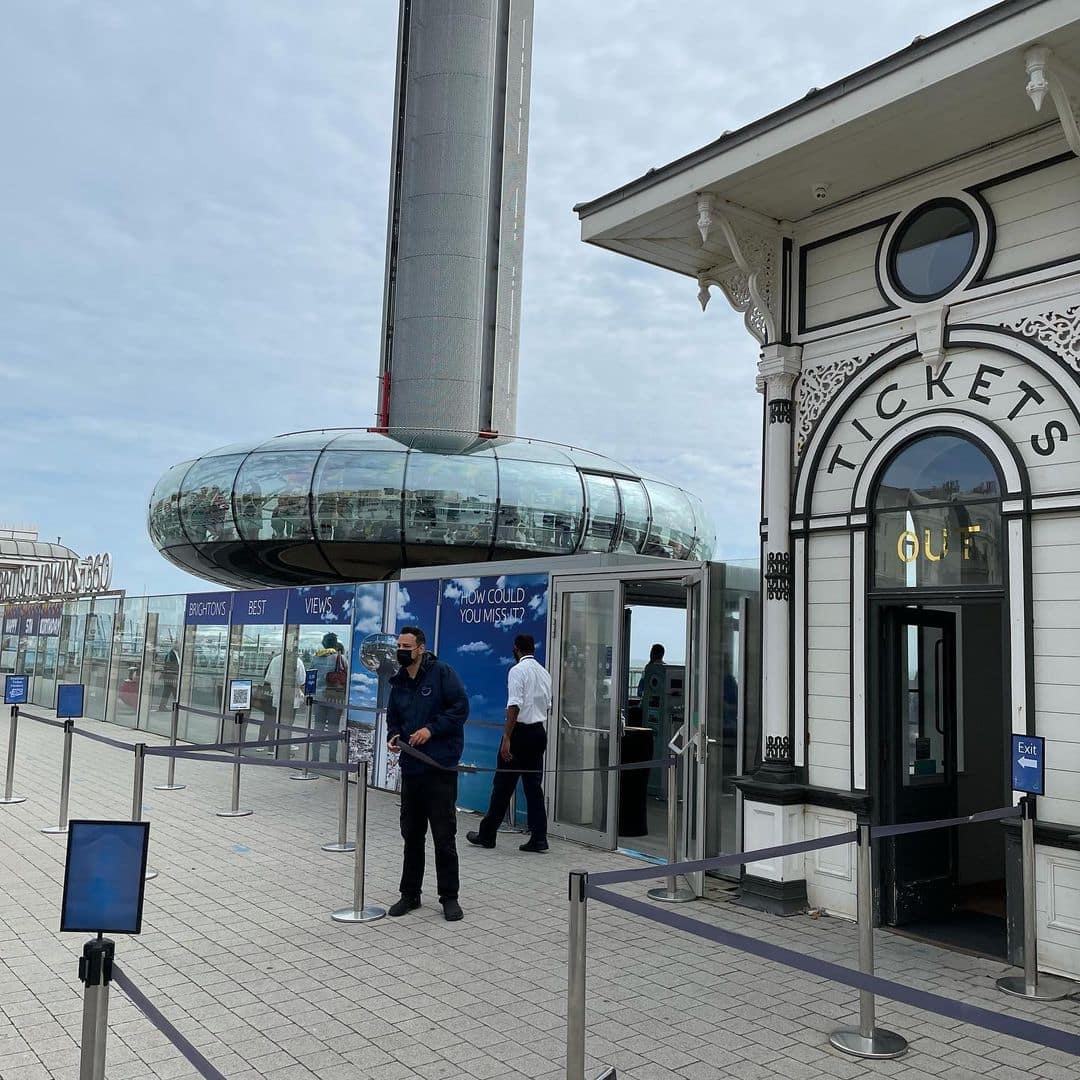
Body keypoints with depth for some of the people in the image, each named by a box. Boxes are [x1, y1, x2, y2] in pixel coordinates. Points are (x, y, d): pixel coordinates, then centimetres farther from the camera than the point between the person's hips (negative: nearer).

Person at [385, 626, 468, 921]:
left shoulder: (442, 673, -7)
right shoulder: (398, 683, 12)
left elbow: (461, 707, -11)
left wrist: (431, 729, -17)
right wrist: (393, 737, 2)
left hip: (440, 767, -6)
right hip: (411, 767, 6)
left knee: (444, 835, 1)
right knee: (411, 834, 14)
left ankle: (449, 896, 13)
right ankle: (410, 893, 26)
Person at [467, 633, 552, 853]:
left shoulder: (518, 670, -11)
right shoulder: (544, 673, 11)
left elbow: (514, 706, -19)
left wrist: (507, 738, -19)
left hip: (521, 731, -6)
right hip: (539, 731, 7)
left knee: (503, 785, 2)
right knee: (533, 784, 9)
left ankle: (487, 835, 11)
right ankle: (539, 837, 6)